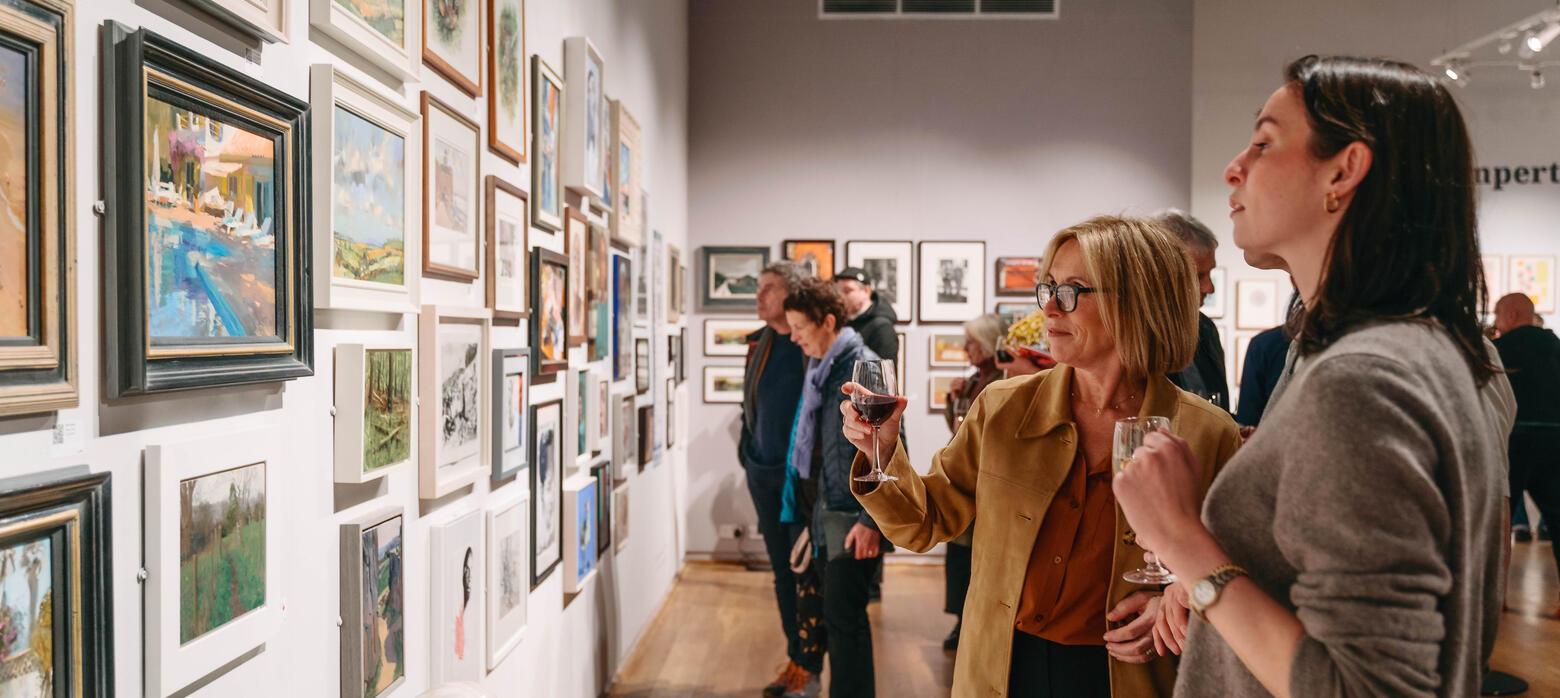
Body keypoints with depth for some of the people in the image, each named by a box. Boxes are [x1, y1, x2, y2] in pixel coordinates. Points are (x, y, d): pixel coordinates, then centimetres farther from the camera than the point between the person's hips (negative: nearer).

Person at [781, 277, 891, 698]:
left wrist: (871, 520, -20)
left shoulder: (863, 368, -14)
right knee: (838, 613, 15)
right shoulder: (818, 368, 11)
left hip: (853, 516, -8)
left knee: (843, 616, -5)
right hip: (823, 512, 8)